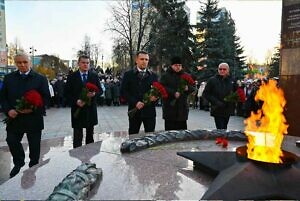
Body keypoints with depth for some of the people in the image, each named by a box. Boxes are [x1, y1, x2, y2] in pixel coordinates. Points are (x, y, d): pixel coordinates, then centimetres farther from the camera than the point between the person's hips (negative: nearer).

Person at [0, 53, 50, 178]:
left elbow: (46, 97, -8)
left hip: (33, 118, -2)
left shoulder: (40, 79, -4)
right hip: (14, 117, 3)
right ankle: (19, 163, 35)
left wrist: (33, 109, -20)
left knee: (34, 145, 11)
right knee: (12, 141, 7)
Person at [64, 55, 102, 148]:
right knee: (77, 136, -1)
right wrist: (76, 101, -16)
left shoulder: (94, 76, 6)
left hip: (91, 109, 3)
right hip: (77, 109, -2)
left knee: (90, 134, 14)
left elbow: (100, 90, 6)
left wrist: (94, 93, -15)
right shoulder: (72, 76, 0)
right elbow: (67, 93, -1)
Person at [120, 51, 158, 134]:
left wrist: (155, 97, -13)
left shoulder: (153, 75, 10)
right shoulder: (128, 74, 3)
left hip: (149, 111, 2)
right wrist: (135, 102, -14)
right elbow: (123, 91, -3)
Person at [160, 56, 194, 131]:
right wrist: (173, 93, -20)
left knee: (182, 130, 9)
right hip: (170, 107, -3)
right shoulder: (165, 76, 3)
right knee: (170, 130, 0)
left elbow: (193, 88, 14)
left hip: (182, 108, 4)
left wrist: (188, 88, -9)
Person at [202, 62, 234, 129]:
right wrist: (216, 102, -13)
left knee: (224, 129, 15)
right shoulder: (212, 80, -4)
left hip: (228, 110, 4)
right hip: (217, 110, -4)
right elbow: (205, 94, -4)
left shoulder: (231, 81, 5)